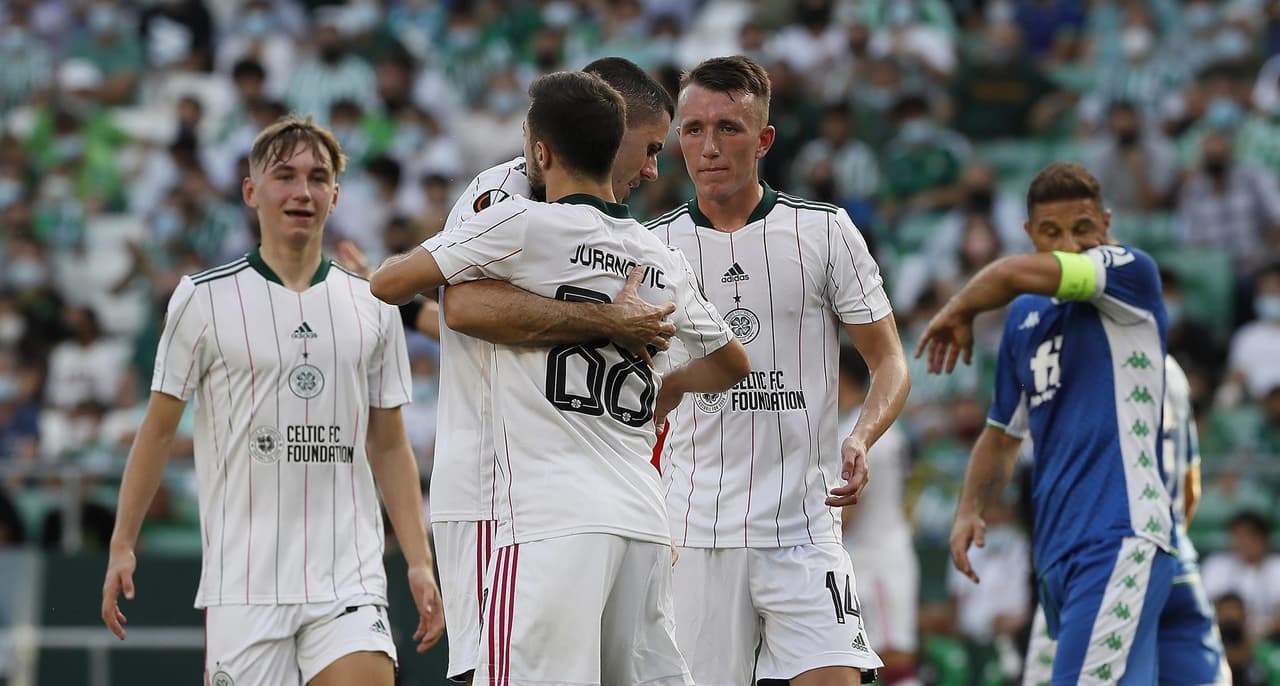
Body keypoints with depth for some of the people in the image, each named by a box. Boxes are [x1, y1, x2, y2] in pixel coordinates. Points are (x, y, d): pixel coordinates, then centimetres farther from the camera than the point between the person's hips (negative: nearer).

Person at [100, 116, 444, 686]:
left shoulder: (373, 308, 10)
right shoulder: (204, 298, 2)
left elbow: (389, 447, 14)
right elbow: (158, 429, 7)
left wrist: (420, 563, 7)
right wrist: (123, 545, 3)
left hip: (349, 581, 2)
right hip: (242, 584, -2)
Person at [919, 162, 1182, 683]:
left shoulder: (1132, 272, -4)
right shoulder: (1025, 318, 19)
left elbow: (1015, 274, -18)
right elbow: (1003, 433, 28)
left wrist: (958, 312, 2)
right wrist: (970, 511, 12)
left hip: (1121, 538, -8)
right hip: (1057, 551, 8)